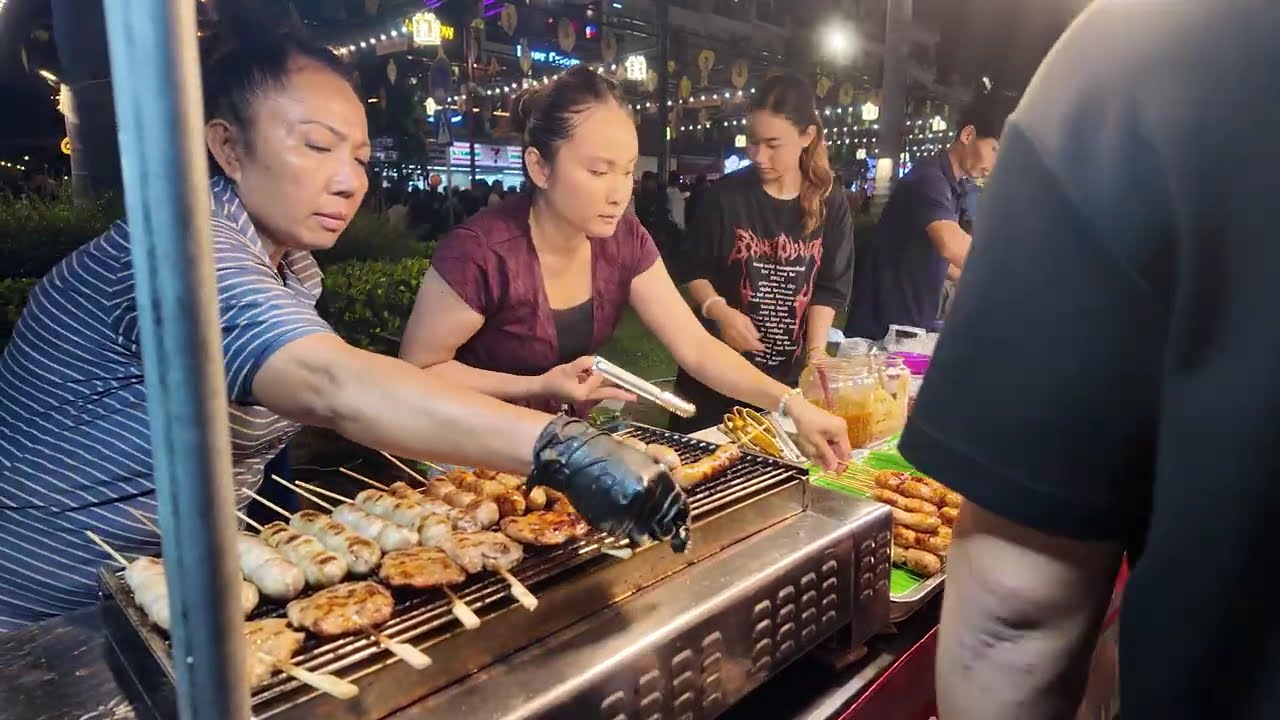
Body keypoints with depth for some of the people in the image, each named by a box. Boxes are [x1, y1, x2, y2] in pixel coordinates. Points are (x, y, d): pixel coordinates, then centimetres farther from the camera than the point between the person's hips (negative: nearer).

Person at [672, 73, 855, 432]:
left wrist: (815, 357, -12)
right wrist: (718, 310, -20)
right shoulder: (725, 195, -4)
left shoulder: (831, 208, 0)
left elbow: (829, 290, -1)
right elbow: (694, 272, 0)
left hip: (789, 376, 2)